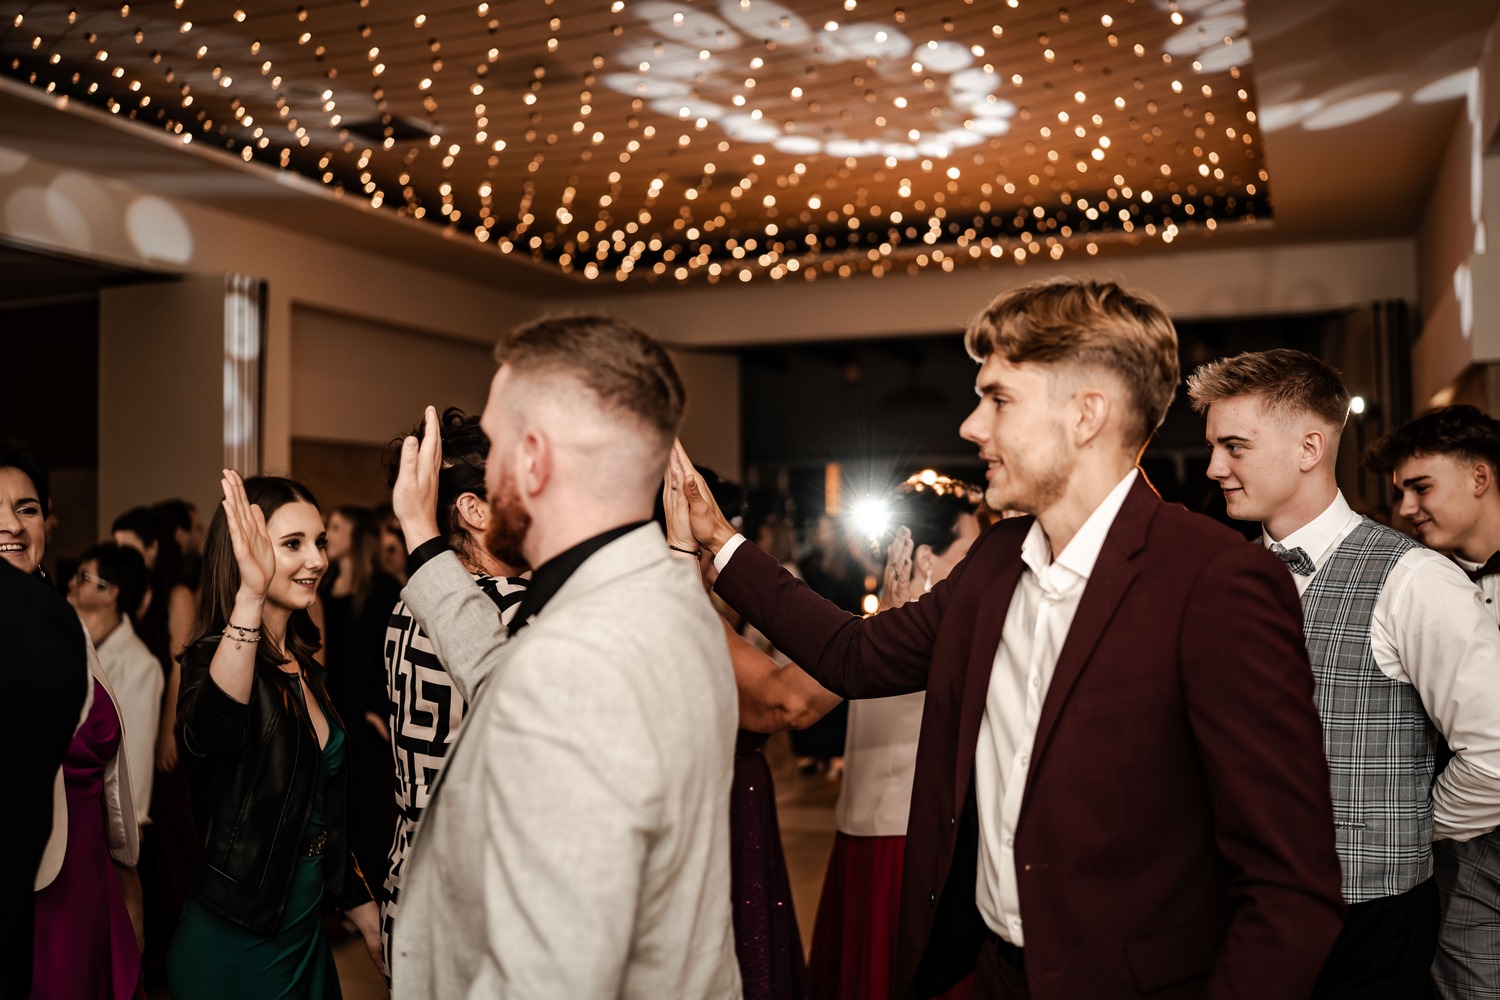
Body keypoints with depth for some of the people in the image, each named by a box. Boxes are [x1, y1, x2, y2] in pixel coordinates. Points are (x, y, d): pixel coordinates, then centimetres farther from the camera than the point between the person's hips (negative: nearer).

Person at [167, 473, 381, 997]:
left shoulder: (305, 668, 6)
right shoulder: (216, 656, -17)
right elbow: (209, 737, -42)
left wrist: (362, 909, 16)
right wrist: (250, 595, -52)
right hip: (235, 944, -7)